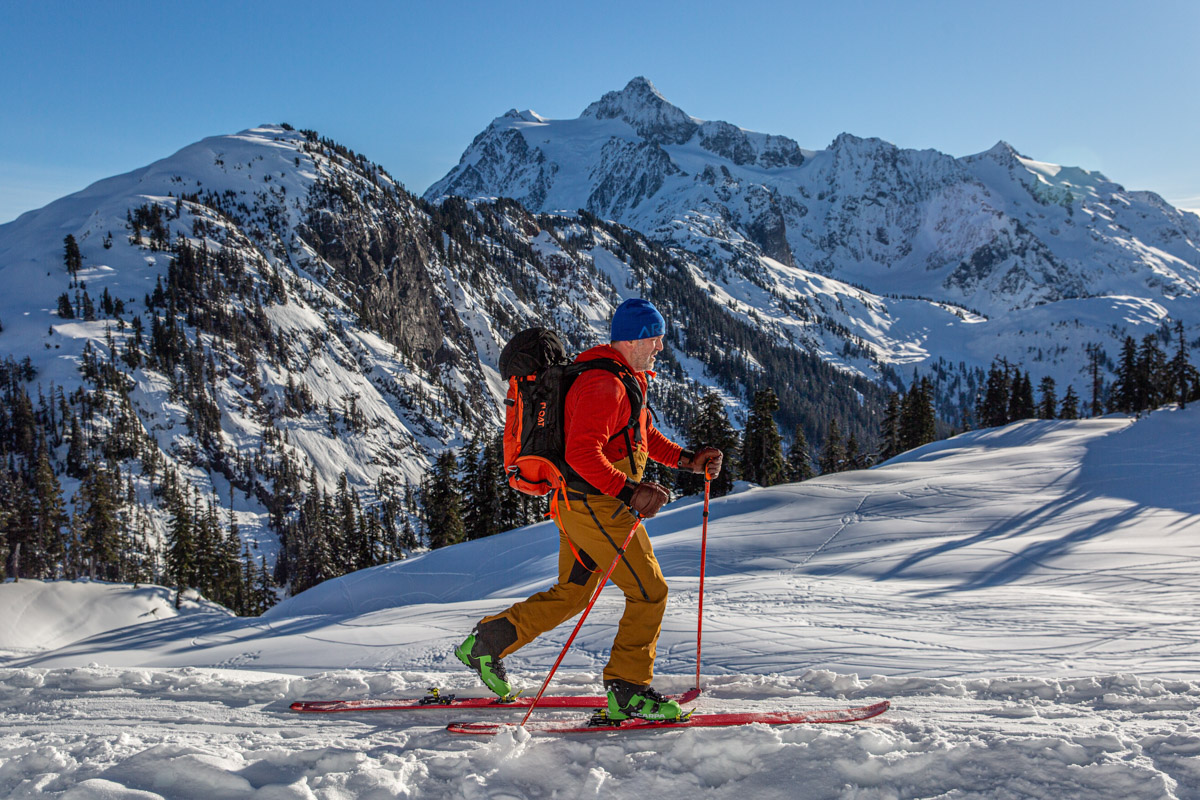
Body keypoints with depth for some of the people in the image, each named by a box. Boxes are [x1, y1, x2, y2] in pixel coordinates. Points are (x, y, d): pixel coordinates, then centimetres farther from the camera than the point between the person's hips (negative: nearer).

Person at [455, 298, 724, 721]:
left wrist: (686, 459, 14)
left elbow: (644, 433, 26)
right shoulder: (603, 385, -20)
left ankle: (489, 640, 22)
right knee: (649, 592, -5)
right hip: (595, 505, -11)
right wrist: (629, 490, -35)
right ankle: (628, 690, 1)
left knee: (572, 592, 19)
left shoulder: (627, 380, 15)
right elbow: (582, 453, -28)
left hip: (582, 504, 11)